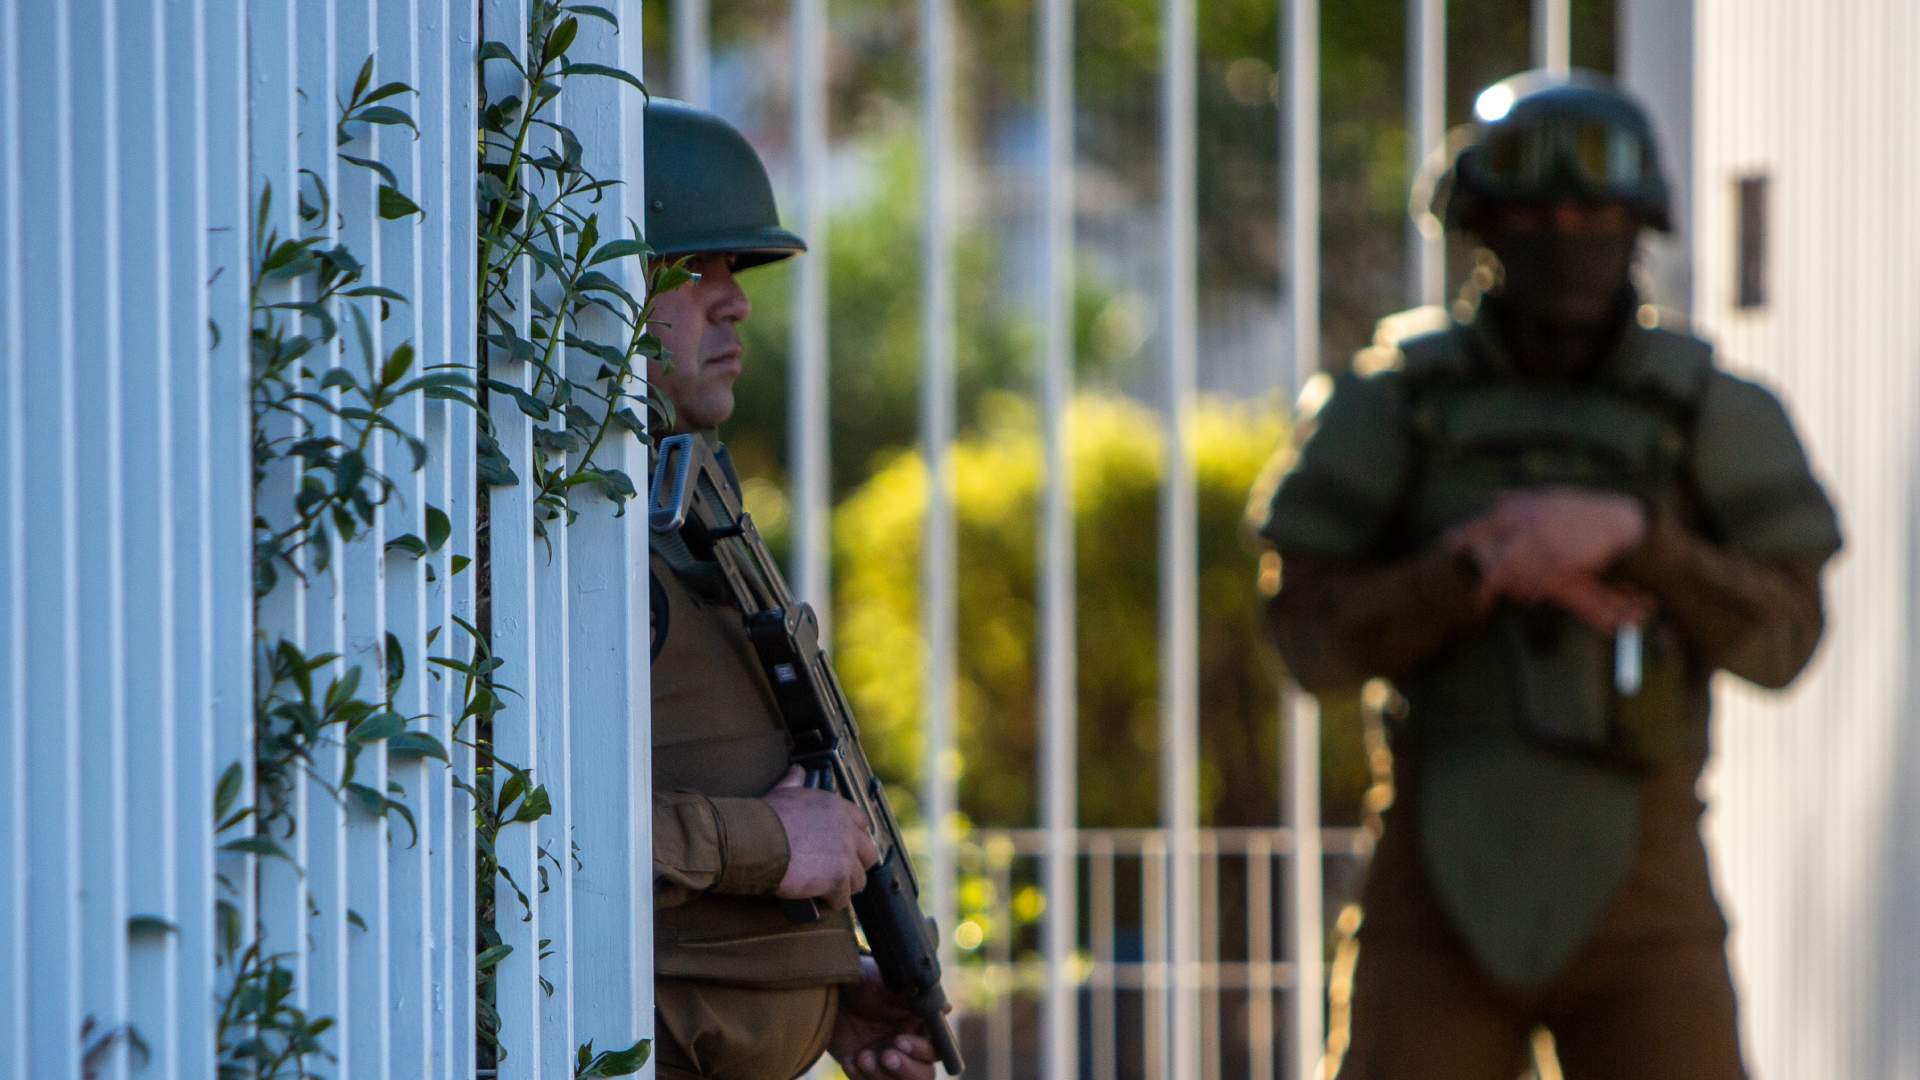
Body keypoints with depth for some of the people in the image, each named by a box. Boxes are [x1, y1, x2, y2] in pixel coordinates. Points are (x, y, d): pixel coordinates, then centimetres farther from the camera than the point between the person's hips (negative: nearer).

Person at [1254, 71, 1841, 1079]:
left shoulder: (1717, 414, 2)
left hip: (1635, 888, 0)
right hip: (1447, 885, 0)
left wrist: (1628, 536, -23)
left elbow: (1780, 637, -7)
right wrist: (1486, 570, -20)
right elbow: (1312, 636, -5)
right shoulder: (1393, 405, 2)